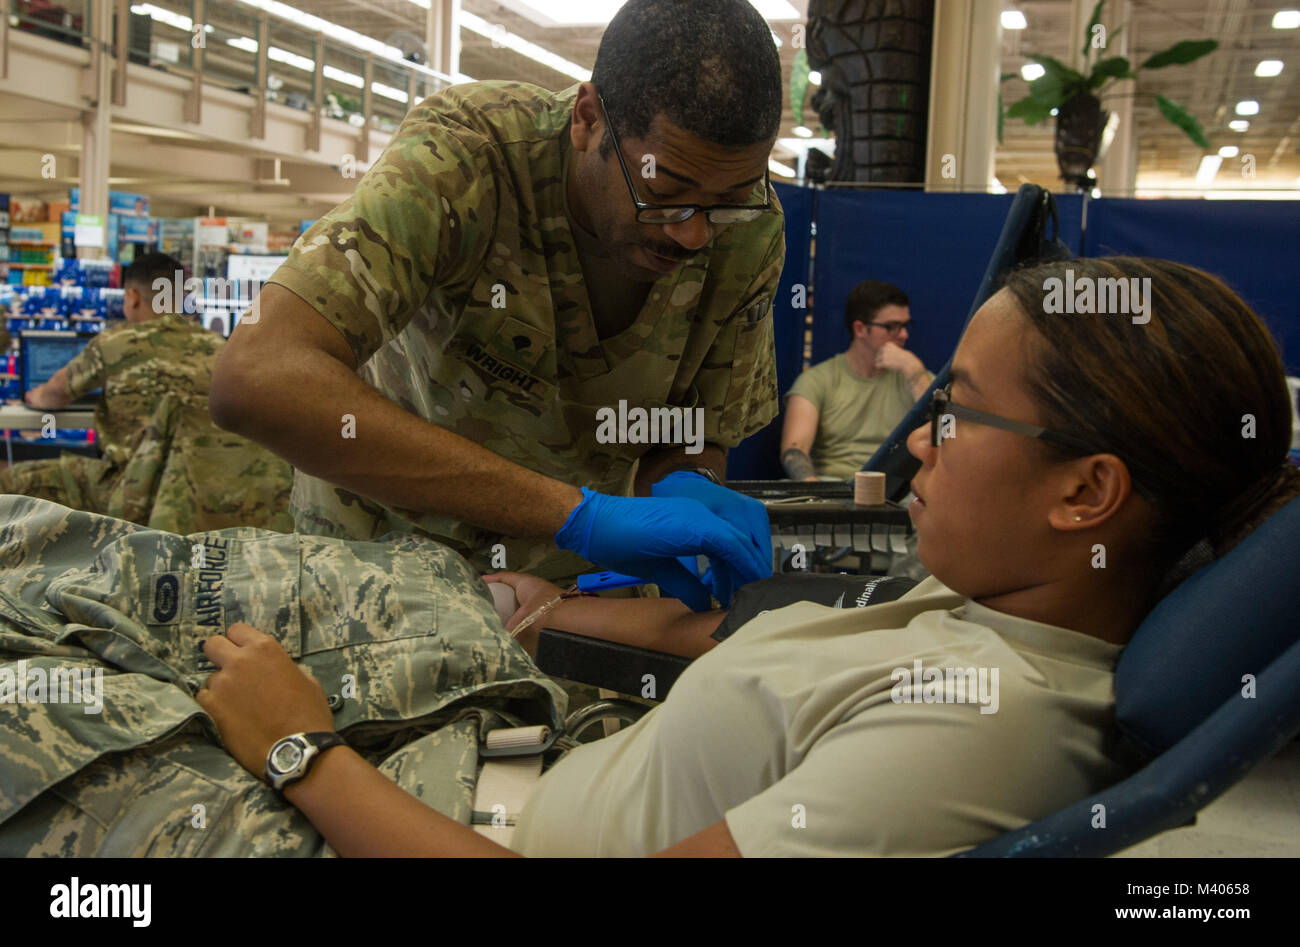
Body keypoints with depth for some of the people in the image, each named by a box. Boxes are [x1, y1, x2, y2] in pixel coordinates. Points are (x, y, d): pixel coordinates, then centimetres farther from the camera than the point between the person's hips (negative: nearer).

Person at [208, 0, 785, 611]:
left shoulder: (752, 230, -15)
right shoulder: (462, 153, -28)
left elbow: (697, 438, -2)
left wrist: (683, 486, -28)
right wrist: (574, 513, -43)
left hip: (572, 573, 2)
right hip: (391, 539, -2)